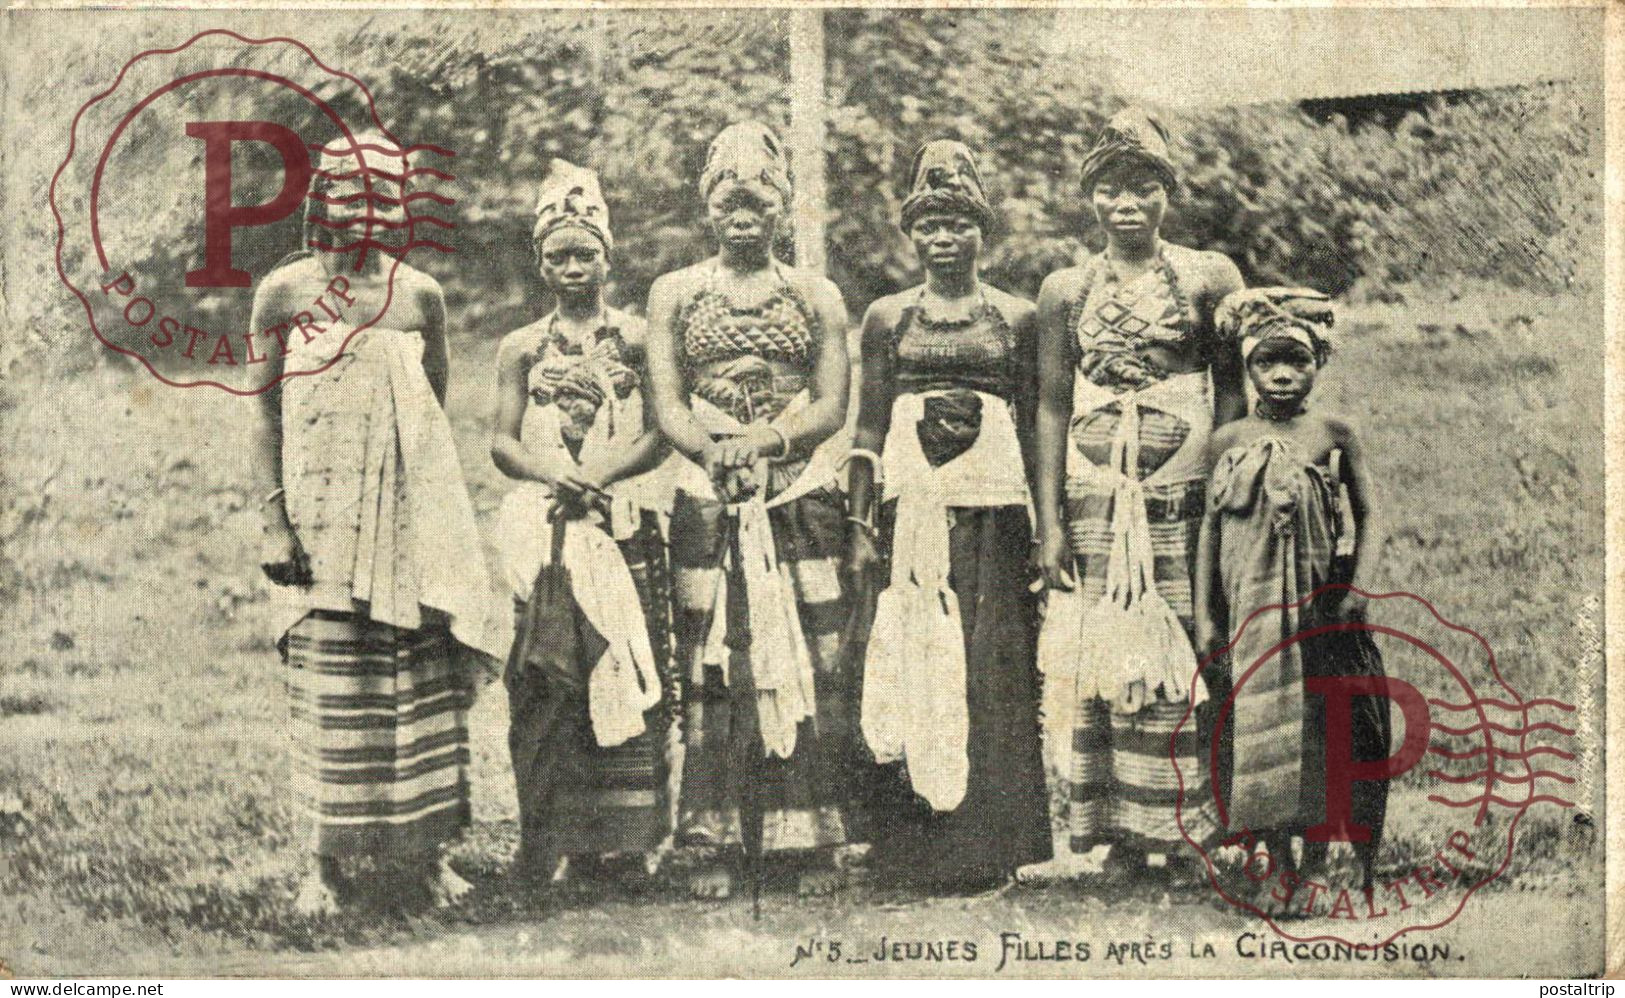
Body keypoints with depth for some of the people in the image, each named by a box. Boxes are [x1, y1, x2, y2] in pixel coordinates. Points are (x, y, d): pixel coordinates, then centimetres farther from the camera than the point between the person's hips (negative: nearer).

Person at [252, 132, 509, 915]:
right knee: (329, 675, 0)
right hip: (324, 510, -2)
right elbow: (268, 413, 1)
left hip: (413, 506, 2)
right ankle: (331, 859, 9)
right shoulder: (285, 292, 0)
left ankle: (424, 849, 12)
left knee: (424, 670, 1)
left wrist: (439, 510, 12)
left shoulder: (419, 295, 6)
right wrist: (273, 521, -6)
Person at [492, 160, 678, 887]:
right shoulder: (522, 348, 12)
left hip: (624, 526, -1)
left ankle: (634, 839, 3)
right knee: (547, 682, -3)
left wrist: (603, 471, -14)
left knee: (628, 673, -3)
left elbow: (660, 432, 1)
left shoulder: (634, 339, 8)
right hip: (543, 531, 1)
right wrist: (547, 470, -12)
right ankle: (554, 846, 0)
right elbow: (502, 440, 8)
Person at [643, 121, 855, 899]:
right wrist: (713, 451, -18)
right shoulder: (675, 294, 12)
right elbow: (666, 404, 2)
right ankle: (717, 843, 2)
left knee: (810, 661, -3)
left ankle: (814, 839, 2)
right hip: (709, 502, 0)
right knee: (713, 668, -2)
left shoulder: (816, 297, 11)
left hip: (803, 496, 0)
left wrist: (764, 442, -16)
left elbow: (833, 404, 1)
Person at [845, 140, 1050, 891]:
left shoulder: (1016, 318, 8)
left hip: (994, 505, 0)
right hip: (911, 507, 1)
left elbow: (1034, 427, 7)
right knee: (912, 660, -1)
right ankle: (919, 846, 6)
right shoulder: (888, 318, 9)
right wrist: (860, 526, 2)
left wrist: (1045, 528, 3)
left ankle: (988, 844, 7)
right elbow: (867, 430, 8)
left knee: (992, 666, -1)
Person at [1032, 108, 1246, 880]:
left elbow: (1234, 390, 3)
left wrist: (1196, 469, -11)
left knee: (1187, 652, -5)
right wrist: (1049, 521, 3)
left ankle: (1191, 821, 5)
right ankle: (1121, 830, 7)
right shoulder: (1066, 291, 10)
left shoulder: (1208, 279, 5)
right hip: (1093, 501, 2)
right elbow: (1051, 407, 9)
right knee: (1100, 656, 0)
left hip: (1182, 498, -2)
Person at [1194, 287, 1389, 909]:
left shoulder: (1334, 434, 1)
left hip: (1321, 610, 0)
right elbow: (1211, 526, 7)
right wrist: (1205, 615, 5)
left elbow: (1368, 517, 3)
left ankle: (1321, 862, 17)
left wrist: (1359, 588, -10)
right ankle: (1278, 868, 11)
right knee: (1261, 730, 2)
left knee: (1324, 731, 3)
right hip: (1254, 612, 1)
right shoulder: (1228, 441, 4)